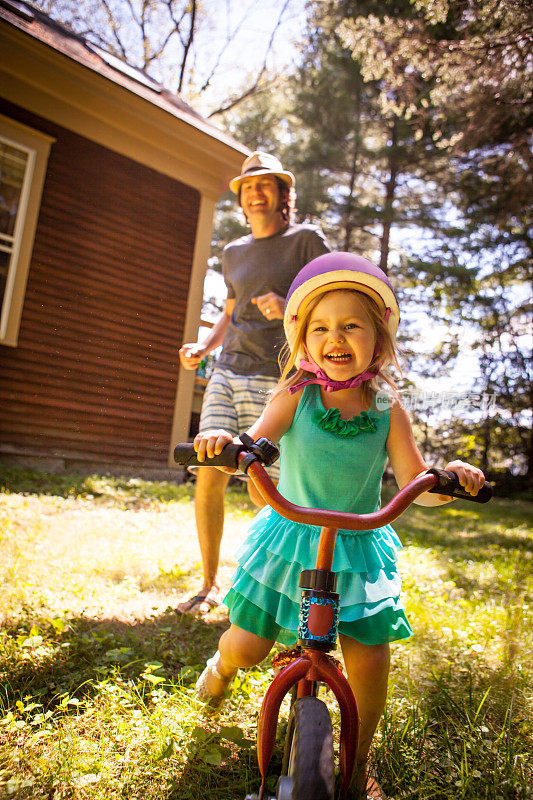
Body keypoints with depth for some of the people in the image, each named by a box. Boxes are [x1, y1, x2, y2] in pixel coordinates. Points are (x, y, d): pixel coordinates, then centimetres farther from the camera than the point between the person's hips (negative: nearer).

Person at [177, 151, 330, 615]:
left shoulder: (307, 240, 5)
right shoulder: (234, 252, 20)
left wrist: (291, 308, -19)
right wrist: (204, 347, 12)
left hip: (276, 378, -4)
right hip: (228, 372, 5)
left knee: (261, 491, -4)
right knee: (209, 476, -4)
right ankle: (209, 584, 14)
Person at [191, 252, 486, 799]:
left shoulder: (387, 409, -9)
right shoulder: (295, 395, -12)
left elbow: (415, 485, -8)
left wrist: (450, 478, -29)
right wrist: (224, 443, -42)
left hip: (358, 547, 1)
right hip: (289, 537, 0)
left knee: (369, 656, -4)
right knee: (247, 645, 2)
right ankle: (221, 665, 44)